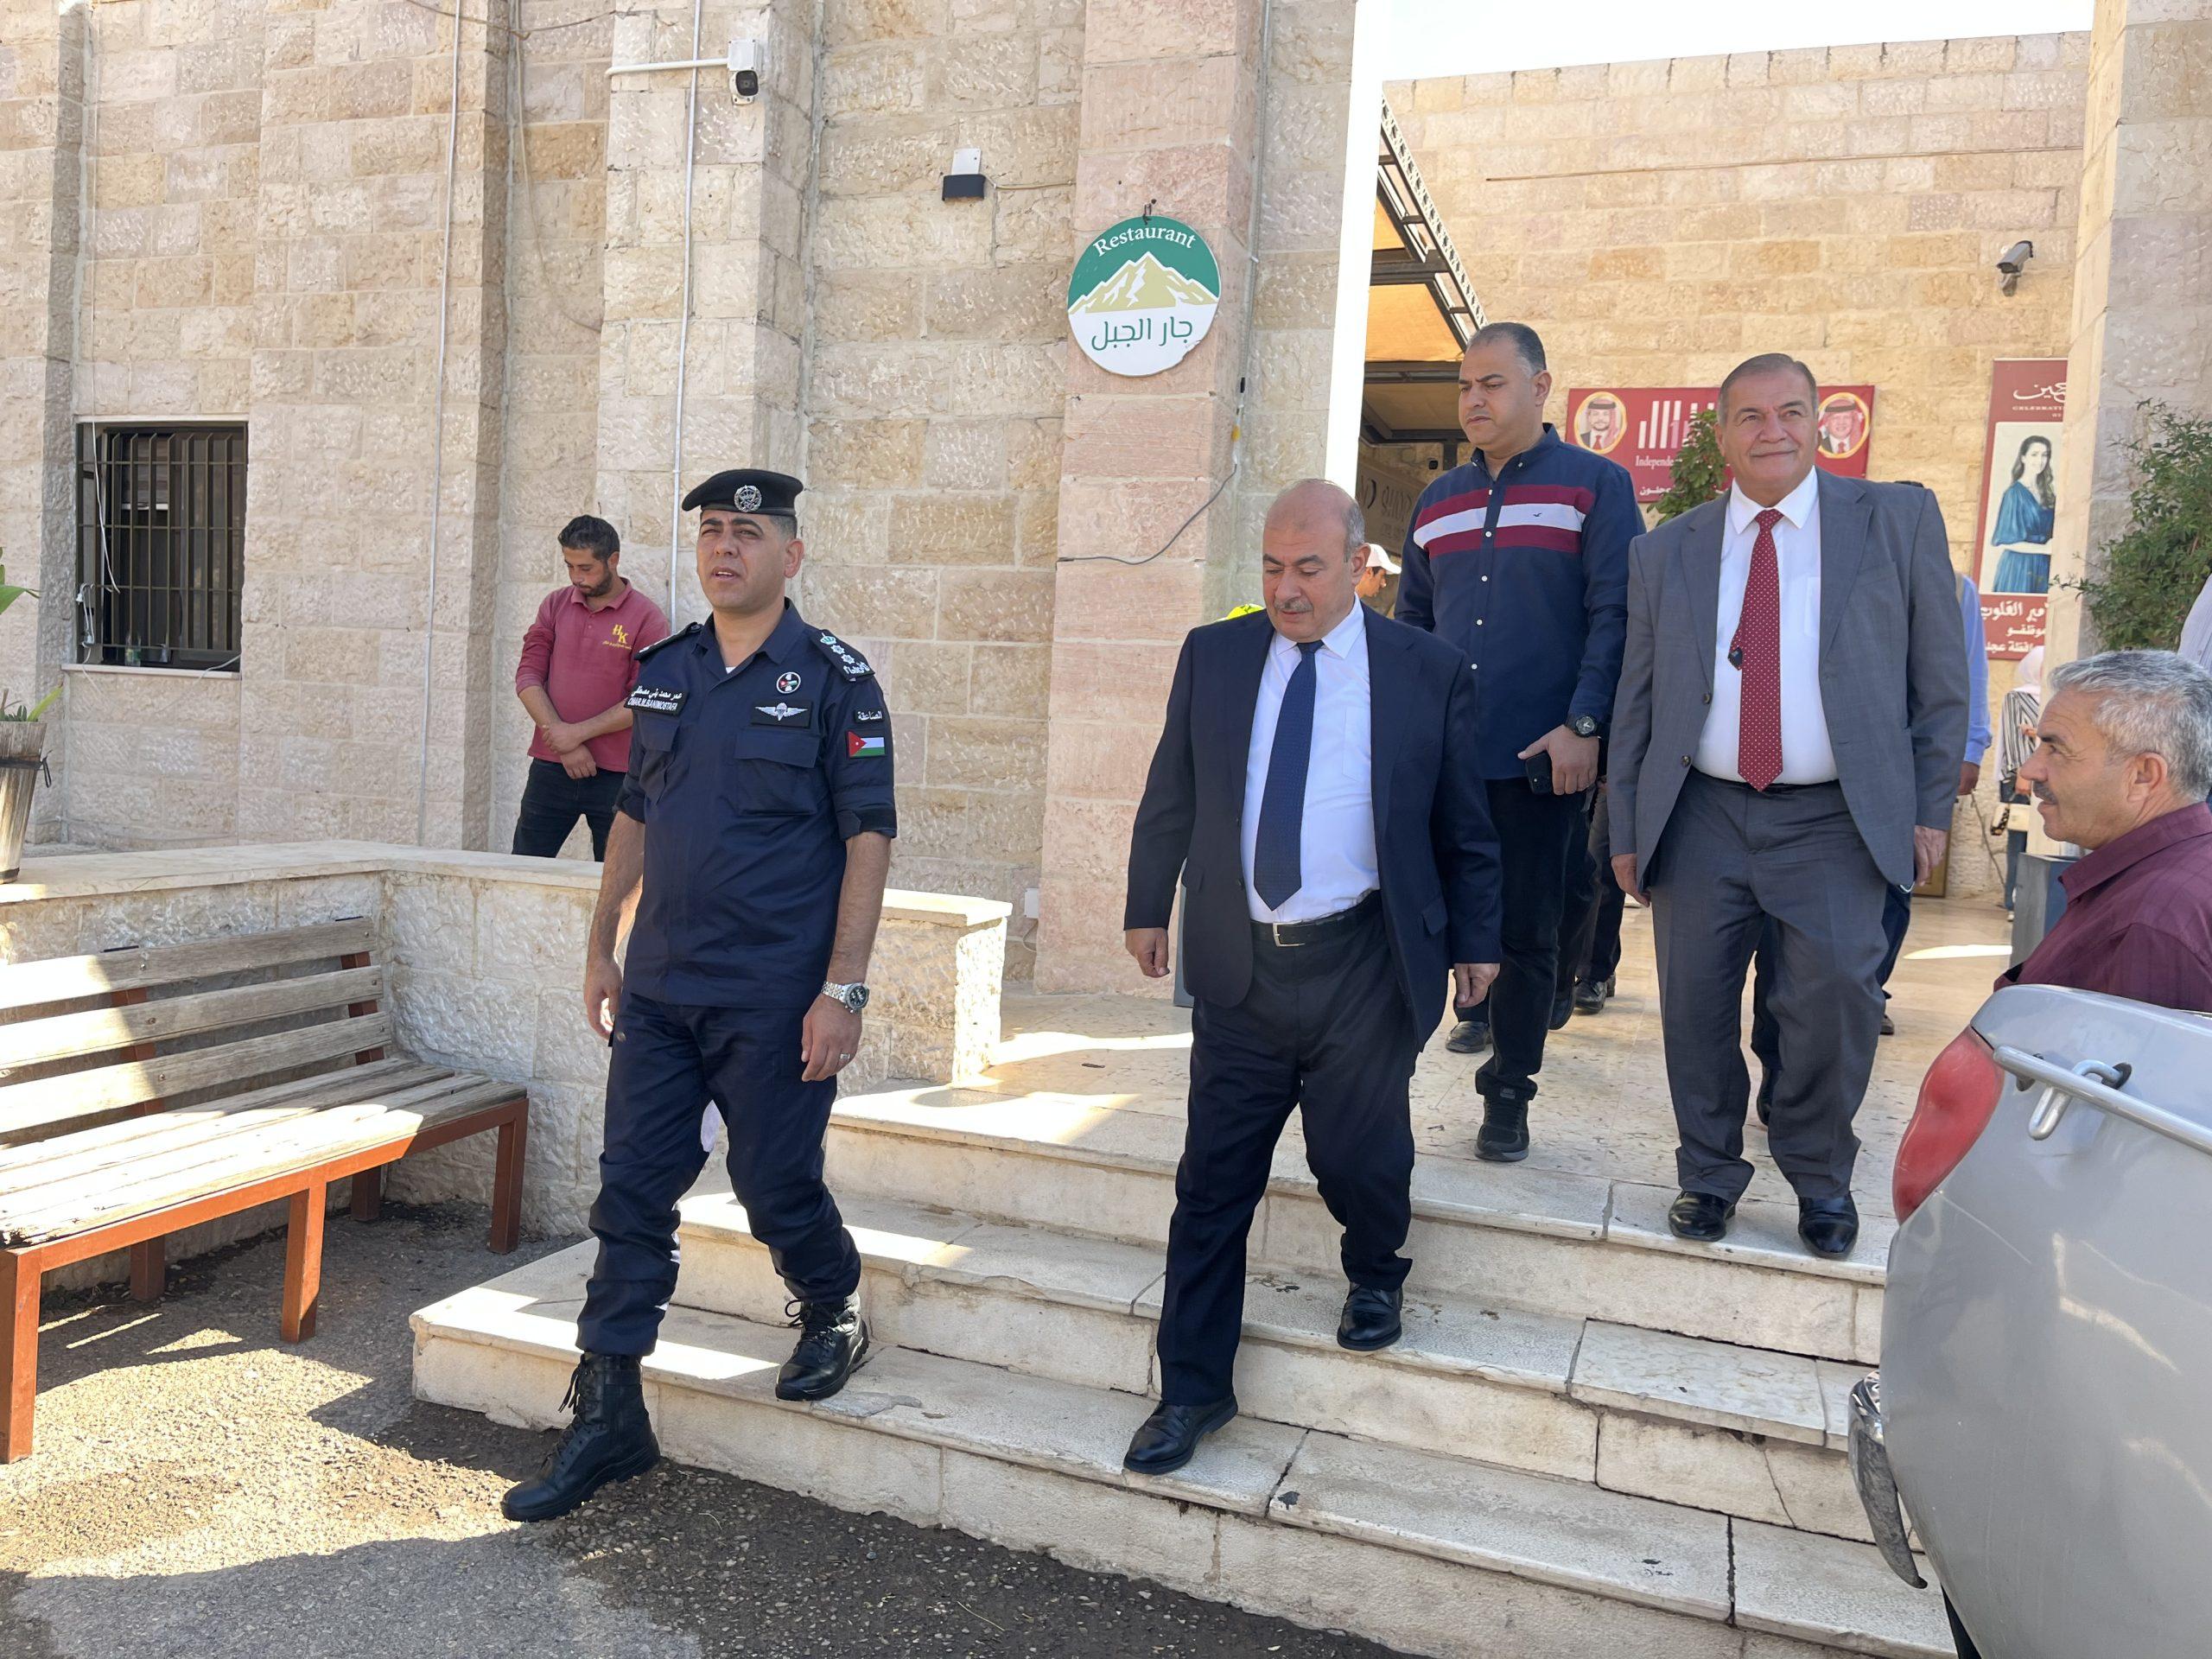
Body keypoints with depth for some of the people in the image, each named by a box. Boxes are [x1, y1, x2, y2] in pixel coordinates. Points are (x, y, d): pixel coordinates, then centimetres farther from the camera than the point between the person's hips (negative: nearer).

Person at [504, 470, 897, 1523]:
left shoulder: (833, 679, -7)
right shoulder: (664, 673, 9)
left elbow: (868, 838, -11)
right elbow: (636, 815, 17)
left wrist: (844, 990, -16)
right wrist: (601, 948, 14)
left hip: (775, 1001, -5)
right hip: (658, 989, 5)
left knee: (776, 1188, 5)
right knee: (631, 1191, 7)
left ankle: (834, 1320, 36)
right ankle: (606, 1417, 20)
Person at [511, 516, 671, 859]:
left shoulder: (647, 619, -5)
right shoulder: (555, 605, 8)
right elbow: (528, 675, 2)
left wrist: (578, 732, -13)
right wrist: (561, 740, -10)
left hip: (615, 775, -3)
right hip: (550, 767, 4)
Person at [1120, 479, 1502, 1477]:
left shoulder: (1427, 673, 1)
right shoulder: (1212, 657, 6)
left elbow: (1462, 826, 7)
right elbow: (1169, 797, 13)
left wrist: (1475, 938, 6)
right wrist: (1148, 906, 13)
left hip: (1363, 966, -2)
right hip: (1239, 963, 2)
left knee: (1358, 1160, 2)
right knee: (1212, 1181, 5)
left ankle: (1374, 1276, 39)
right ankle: (1193, 1390, 21)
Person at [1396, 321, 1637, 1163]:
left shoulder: (1597, 485, 1)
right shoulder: (1438, 501, 15)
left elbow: (1614, 615, -6)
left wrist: (1583, 726, -15)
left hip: (1544, 759, -4)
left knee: (1527, 933, 4)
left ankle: (1507, 1094, 17)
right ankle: (1478, 1005, 29)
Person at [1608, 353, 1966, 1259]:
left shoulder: (1899, 519, 5)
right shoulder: (1664, 551, 9)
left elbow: (1940, 676, 6)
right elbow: (1637, 702, 11)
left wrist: (1931, 807, 2)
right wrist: (1627, 831, 8)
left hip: (1835, 821, -1)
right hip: (1700, 818, 2)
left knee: (1836, 990, -13)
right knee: (1695, 1003, 3)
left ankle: (1820, 1176, 13)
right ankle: (1709, 1174, 24)